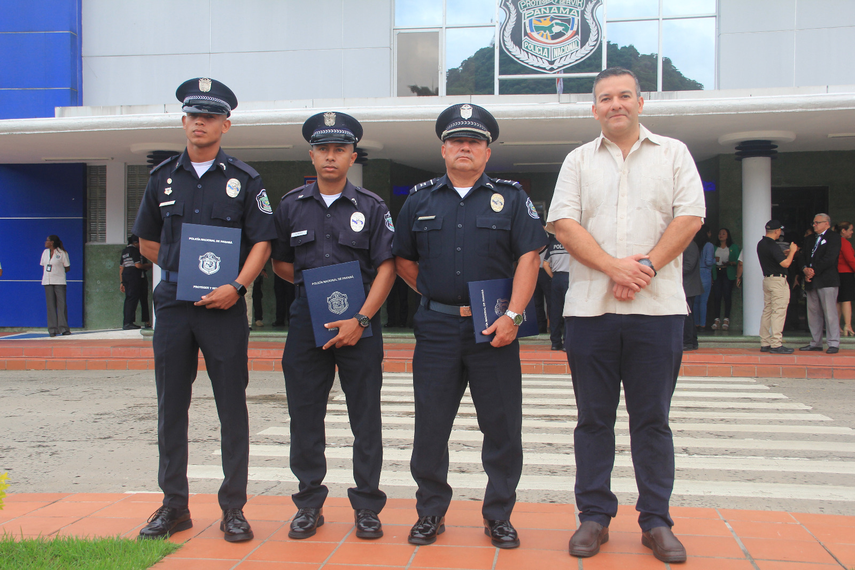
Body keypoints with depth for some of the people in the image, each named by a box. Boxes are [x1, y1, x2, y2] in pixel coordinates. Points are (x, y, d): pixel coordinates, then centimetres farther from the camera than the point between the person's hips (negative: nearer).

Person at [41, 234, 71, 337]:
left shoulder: (62, 253, -2)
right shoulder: (45, 252, 13)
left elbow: (67, 268, 1)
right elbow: (43, 266, 17)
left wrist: (57, 272, -7)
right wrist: (46, 275, 0)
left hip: (59, 282, -4)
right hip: (47, 282, 4)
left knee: (62, 304, -6)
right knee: (51, 305, 2)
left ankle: (63, 328, -1)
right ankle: (53, 329, 4)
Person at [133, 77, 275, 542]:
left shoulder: (244, 180, 2)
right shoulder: (163, 177, 11)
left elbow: (262, 241, -2)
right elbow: (147, 242, 20)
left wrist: (236, 285, -15)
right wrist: (184, 271, 12)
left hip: (224, 307, -3)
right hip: (172, 305, 3)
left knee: (231, 408, 1)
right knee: (171, 407, 7)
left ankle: (233, 508, 10)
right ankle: (174, 505, 19)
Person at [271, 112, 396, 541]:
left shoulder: (372, 207, 3)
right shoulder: (291, 206, 10)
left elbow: (386, 268, -3)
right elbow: (279, 263, 18)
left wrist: (360, 319, -13)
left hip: (360, 324, -2)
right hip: (306, 323, 2)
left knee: (366, 420, 2)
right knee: (304, 417, 5)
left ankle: (367, 508, 14)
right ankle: (309, 505, 18)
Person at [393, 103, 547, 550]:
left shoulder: (510, 198, 5)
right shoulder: (420, 200, 11)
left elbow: (529, 257, -3)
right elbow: (404, 260, 18)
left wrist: (512, 315, -13)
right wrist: (435, 296, 9)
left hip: (494, 329, -1)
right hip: (436, 328, 2)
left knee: (502, 428, 3)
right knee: (430, 427, 6)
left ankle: (498, 516, 19)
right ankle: (431, 512, 21)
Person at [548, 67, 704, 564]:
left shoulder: (673, 153, 10)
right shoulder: (579, 160, 12)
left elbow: (690, 216, 0)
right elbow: (564, 222, 1)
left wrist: (647, 266, -12)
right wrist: (613, 266, -12)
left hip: (657, 307, -1)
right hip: (590, 307, 1)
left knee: (653, 419, 4)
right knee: (594, 418, 6)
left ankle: (656, 521, 15)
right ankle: (595, 516, 17)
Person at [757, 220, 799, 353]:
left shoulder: (761, 244, 11)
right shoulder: (773, 246, -18)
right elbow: (785, 263, -22)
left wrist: (784, 253, 21)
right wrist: (792, 251, -8)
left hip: (767, 279, 10)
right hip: (778, 281, -10)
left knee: (767, 311, 11)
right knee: (778, 312, -7)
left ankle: (765, 343, 13)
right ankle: (776, 345, -8)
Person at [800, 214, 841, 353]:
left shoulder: (833, 237, -1)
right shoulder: (811, 240, 22)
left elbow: (829, 258, -13)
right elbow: (803, 256, 13)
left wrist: (814, 271, -13)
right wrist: (805, 269, -7)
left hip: (827, 281, -7)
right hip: (812, 282, 7)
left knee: (830, 312, -7)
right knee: (813, 313, 8)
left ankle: (833, 344, -3)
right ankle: (816, 343, 14)